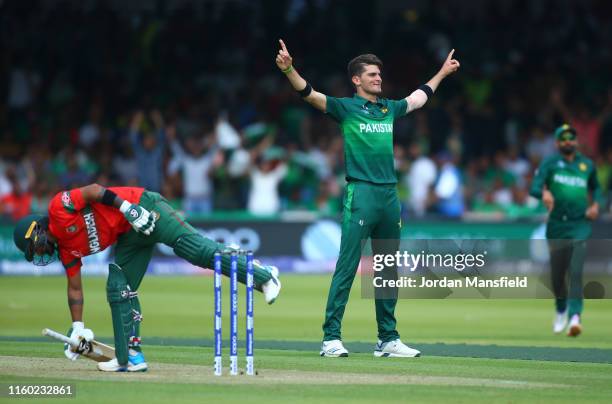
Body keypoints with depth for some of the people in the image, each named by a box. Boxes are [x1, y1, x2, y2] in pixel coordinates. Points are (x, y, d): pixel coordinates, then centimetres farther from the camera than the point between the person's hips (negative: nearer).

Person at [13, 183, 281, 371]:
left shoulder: (58, 208, -9)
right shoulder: (65, 248, 14)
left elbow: (93, 190, -16)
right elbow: (74, 288, 19)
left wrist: (126, 207, -27)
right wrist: (77, 328, 16)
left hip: (142, 209, -9)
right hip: (128, 235, 9)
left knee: (193, 247, -23)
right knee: (118, 290, 3)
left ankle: (262, 276, -28)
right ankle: (131, 357, 5)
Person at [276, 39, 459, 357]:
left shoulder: (390, 109, 17)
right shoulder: (346, 108, 1)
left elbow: (420, 96, 36)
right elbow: (309, 94, -12)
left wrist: (443, 72, 47)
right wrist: (288, 69, -29)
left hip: (390, 196, 6)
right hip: (360, 195, -6)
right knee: (346, 268, -9)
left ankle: (388, 339, 17)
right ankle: (331, 338, -9)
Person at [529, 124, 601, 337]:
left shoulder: (587, 165, 10)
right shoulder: (550, 163, 1)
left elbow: (595, 187, 27)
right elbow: (535, 187, -13)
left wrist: (595, 204, 6)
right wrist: (544, 193, -36)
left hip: (580, 225, 0)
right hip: (556, 226, 0)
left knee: (575, 272, -17)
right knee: (557, 275, 8)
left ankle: (574, 317, -26)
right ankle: (561, 310, 37)